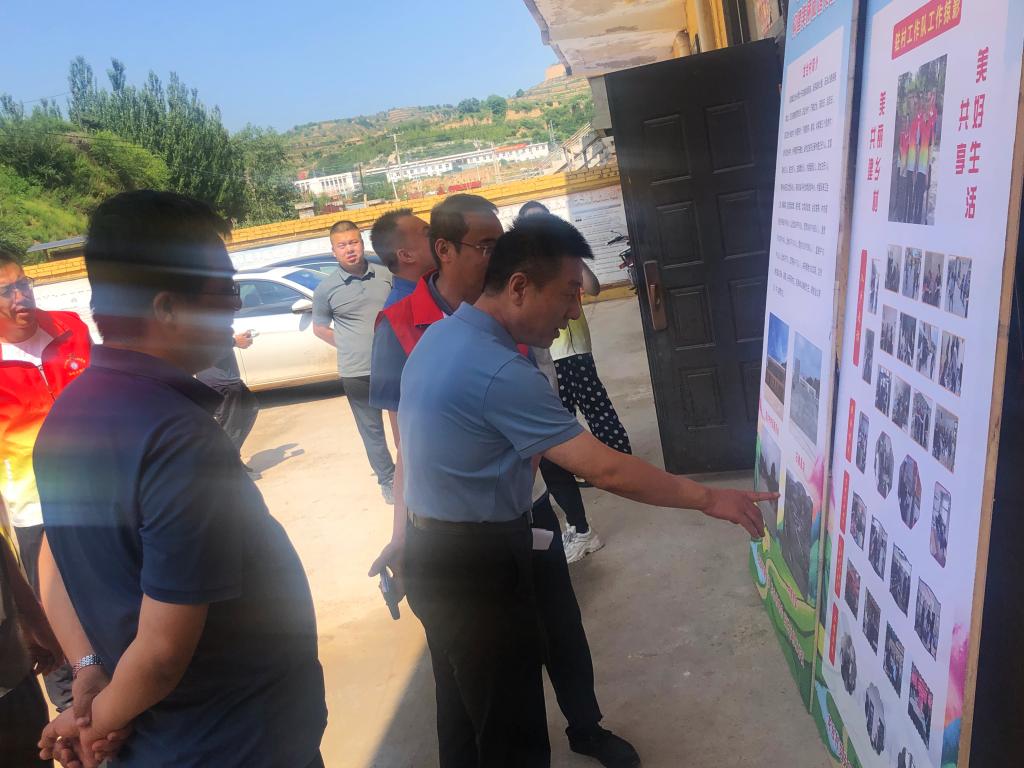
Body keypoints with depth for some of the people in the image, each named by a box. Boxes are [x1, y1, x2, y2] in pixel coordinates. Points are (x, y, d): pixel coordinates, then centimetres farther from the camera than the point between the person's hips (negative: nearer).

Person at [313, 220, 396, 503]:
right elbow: (319, 327, 8)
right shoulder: (326, 288, -4)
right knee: (372, 429, 10)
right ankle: (387, 479, 27)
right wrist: (349, 347, -1)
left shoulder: (385, 275, -1)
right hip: (357, 373, -1)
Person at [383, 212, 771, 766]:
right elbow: (606, 471, -26)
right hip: (476, 569, -10)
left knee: (471, 708, 26)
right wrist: (710, 499, -15)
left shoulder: (441, 337, 3)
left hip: (435, 557, 10)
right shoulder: (499, 372, -28)